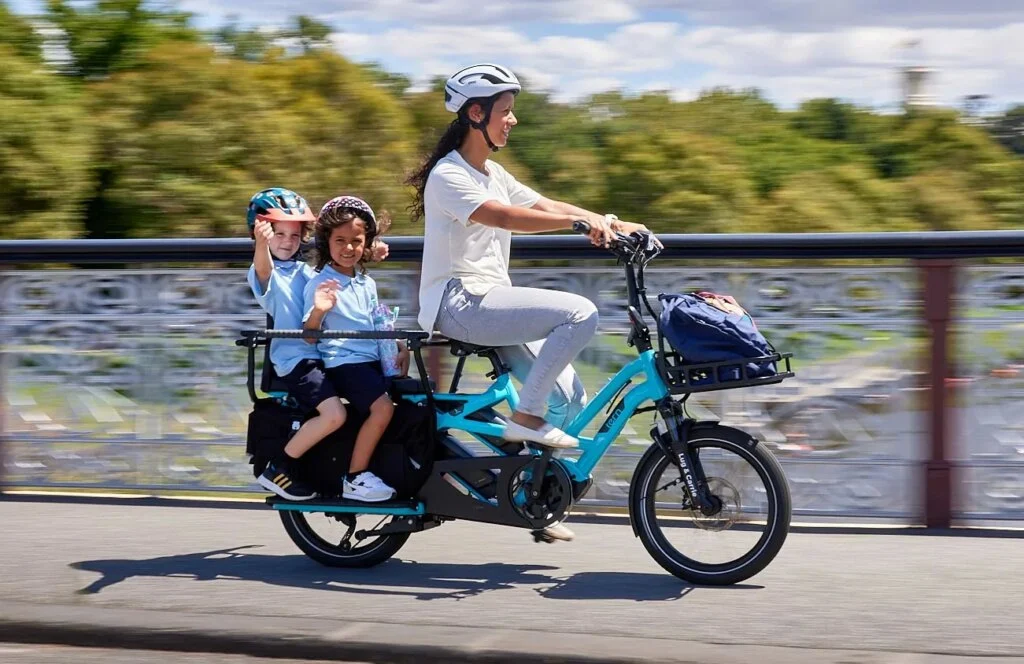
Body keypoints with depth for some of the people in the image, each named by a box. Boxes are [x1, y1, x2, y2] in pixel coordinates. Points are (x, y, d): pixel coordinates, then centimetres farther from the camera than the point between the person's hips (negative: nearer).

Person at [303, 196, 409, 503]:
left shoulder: (367, 284, 15)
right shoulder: (320, 283, -7)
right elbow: (308, 335, -11)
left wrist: (401, 347, 8)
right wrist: (318, 311, -31)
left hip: (372, 360, 8)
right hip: (341, 362, -8)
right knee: (383, 406, -26)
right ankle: (355, 479, -17)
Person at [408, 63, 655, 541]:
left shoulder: (493, 174, 18)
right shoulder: (449, 176, -10)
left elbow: (545, 206, 11)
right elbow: (503, 217, -26)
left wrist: (614, 224, -3)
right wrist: (582, 219, -34)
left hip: (489, 301, 9)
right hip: (459, 303, -9)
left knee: (570, 398, -1)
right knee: (579, 313, -25)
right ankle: (526, 417, -17)